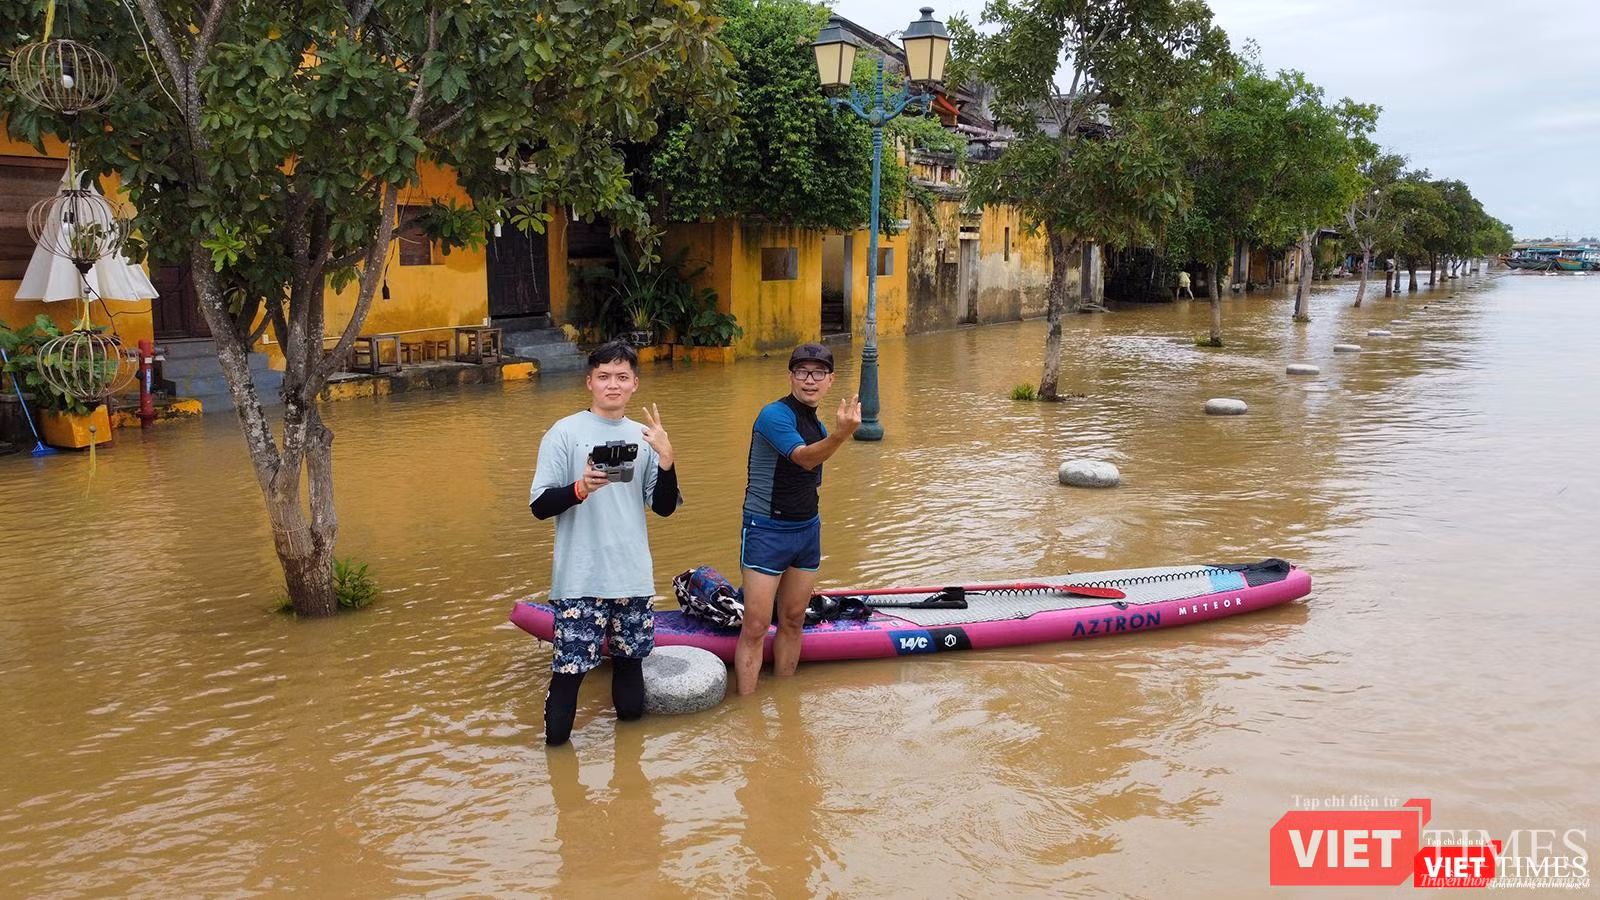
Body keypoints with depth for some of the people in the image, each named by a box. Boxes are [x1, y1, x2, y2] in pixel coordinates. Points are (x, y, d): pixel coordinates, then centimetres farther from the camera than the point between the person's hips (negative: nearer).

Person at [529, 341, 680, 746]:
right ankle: (556, 738, 14)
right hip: (580, 579, -4)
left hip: (633, 576, 4)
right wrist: (580, 489, -25)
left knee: (630, 655, 12)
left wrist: (666, 460, -11)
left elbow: (664, 507, 5)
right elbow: (539, 505, -7)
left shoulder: (644, 436, 6)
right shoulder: (564, 433, -5)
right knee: (571, 664, -4)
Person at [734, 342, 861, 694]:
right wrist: (840, 435, -51)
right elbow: (803, 458, -34)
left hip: (807, 530, 8)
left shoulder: (818, 425, 10)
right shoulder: (775, 415, -15)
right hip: (767, 532, -8)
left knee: (793, 621, 14)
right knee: (755, 628, -6)